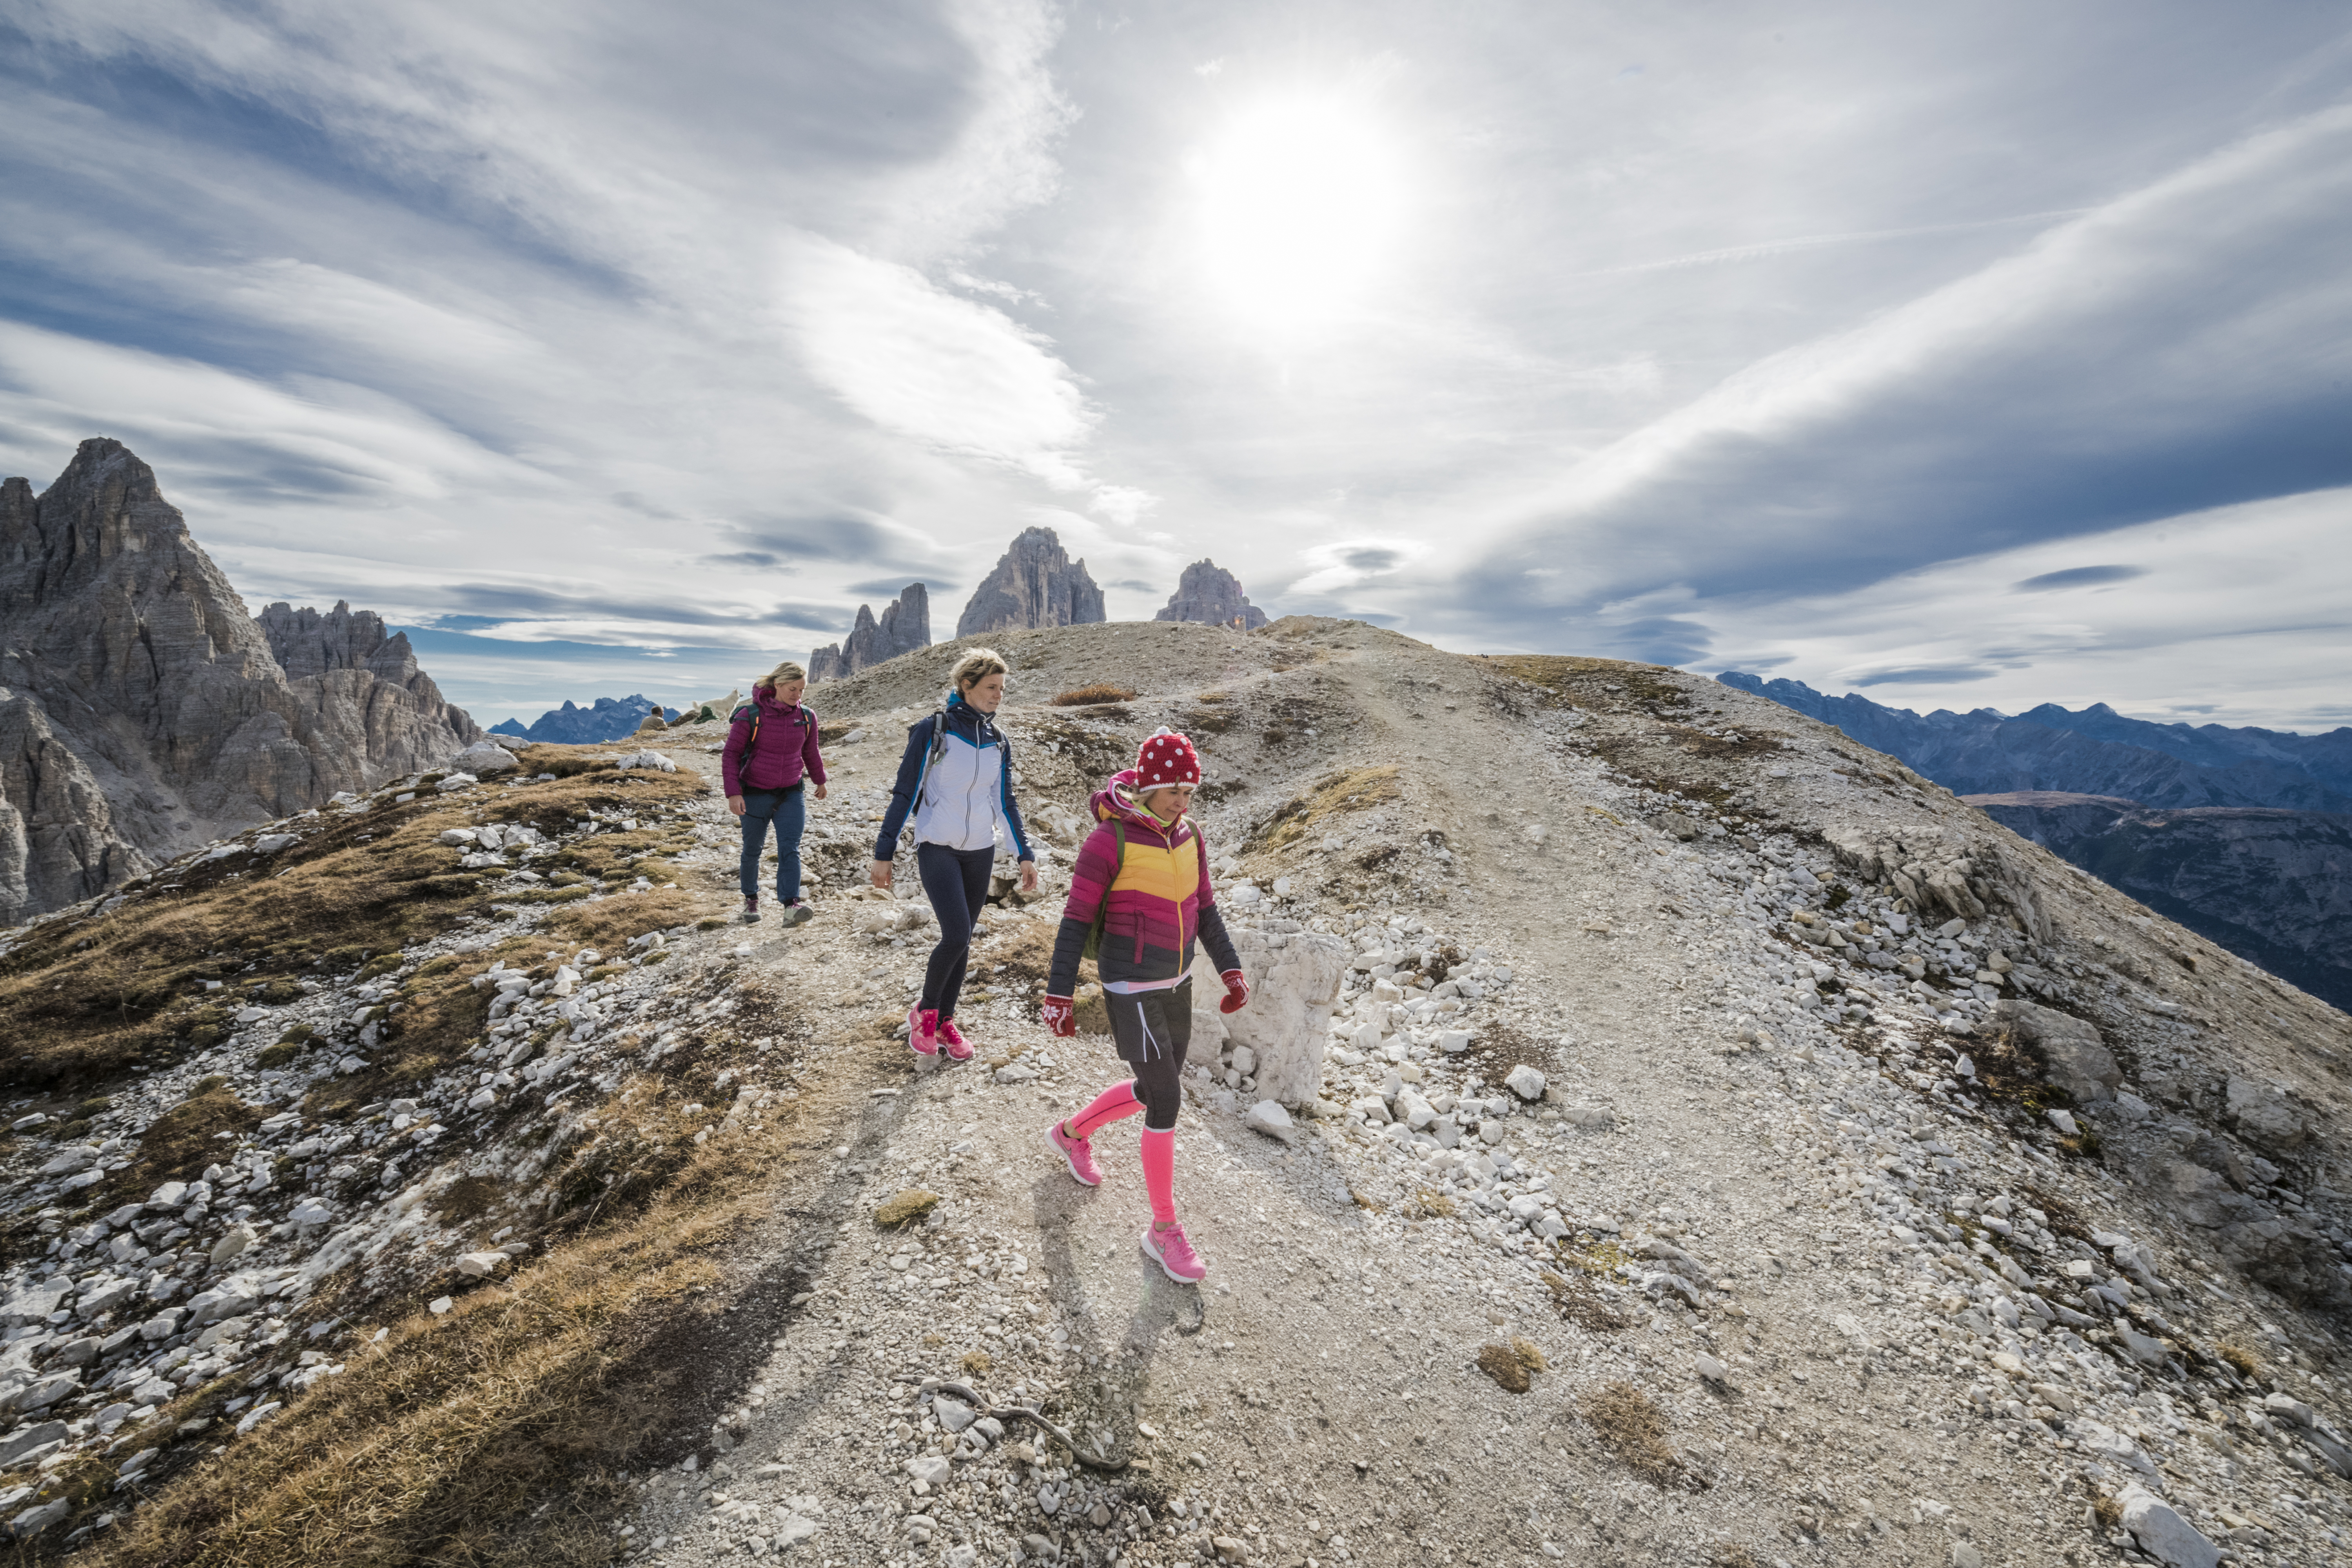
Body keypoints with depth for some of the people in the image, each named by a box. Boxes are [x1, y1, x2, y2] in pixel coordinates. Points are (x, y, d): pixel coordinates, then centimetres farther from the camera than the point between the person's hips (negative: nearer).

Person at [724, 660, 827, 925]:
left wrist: (820, 781, 27)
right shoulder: (750, 716, -12)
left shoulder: (806, 718, -1)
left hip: (791, 794, 2)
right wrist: (733, 792, -14)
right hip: (755, 794, -2)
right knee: (753, 850, 13)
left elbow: (811, 753, 16)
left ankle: (791, 905, -21)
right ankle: (751, 899, 34)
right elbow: (731, 754, -7)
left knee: (790, 849, -12)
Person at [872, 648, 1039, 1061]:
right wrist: (884, 852, -8)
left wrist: (1024, 855, 7)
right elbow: (904, 793, -7)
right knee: (956, 935, -16)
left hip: (981, 852, 5)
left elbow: (1005, 803, 12)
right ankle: (924, 1011, 10)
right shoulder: (932, 731, -10)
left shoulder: (998, 743, 5)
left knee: (962, 941, 9)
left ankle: (944, 1022, 25)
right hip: (937, 849, -5)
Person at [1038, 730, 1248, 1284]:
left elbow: (1204, 909, 11)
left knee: (1154, 1091, 21)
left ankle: (1072, 1133, 47)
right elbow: (1077, 920, -15)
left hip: (1176, 982, 8)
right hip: (1131, 990, -7)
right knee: (1166, 1103, -4)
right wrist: (1058, 996, -13)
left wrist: (1231, 971, 7)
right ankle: (1163, 1229, 17)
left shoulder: (1186, 837, 1)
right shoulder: (1109, 839, -19)